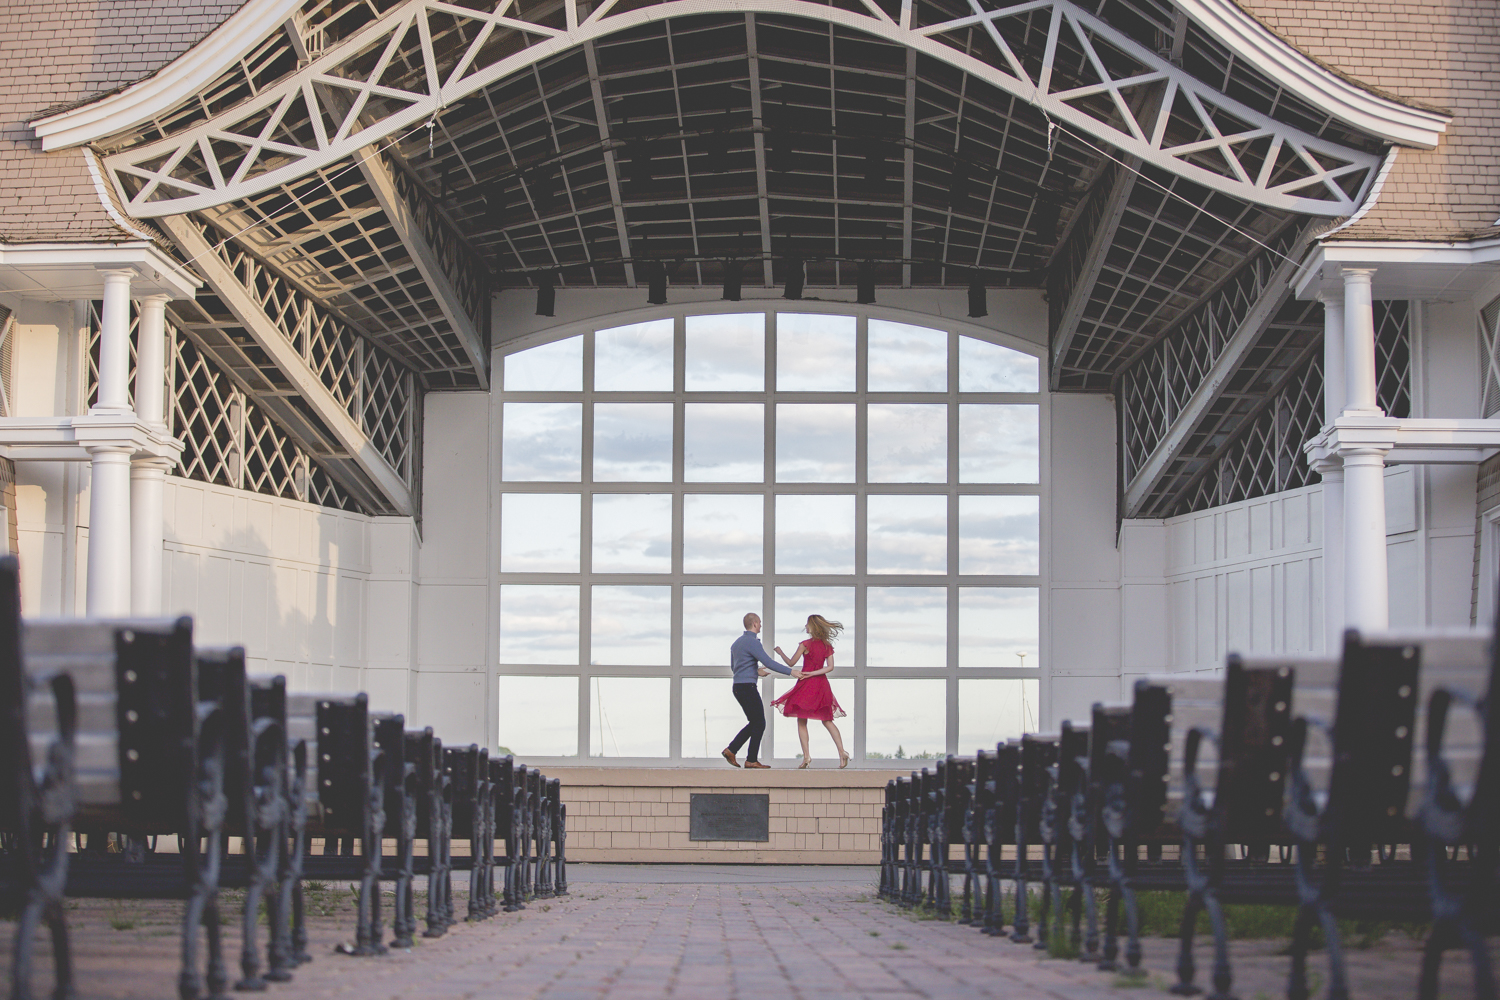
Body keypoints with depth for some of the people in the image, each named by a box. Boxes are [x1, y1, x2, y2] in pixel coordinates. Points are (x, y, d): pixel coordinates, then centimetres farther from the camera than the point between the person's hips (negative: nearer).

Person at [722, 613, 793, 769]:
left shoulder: (737, 643, 16)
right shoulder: (752, 642, -14)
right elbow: (769, 663, -20)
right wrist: (790, 672, -17)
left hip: (738, 687, 9)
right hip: (748, 687, -9)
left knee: (754, 723, 15)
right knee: (759, 723, -2)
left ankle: (731, 750, 9)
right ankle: (751, 760, -1)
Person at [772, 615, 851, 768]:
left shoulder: (805, 644, -10)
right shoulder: (827, 645, 5)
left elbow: (791, 663, -2)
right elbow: (830, 667, -3)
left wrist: (780, 652, 14)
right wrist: (812, 673, -4)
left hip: (806, 685, -5)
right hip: (821, 684, 5)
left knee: (801, 721, 3)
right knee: (827, 720, 9)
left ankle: (806, 756, -6)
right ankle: (842, 751, -5)